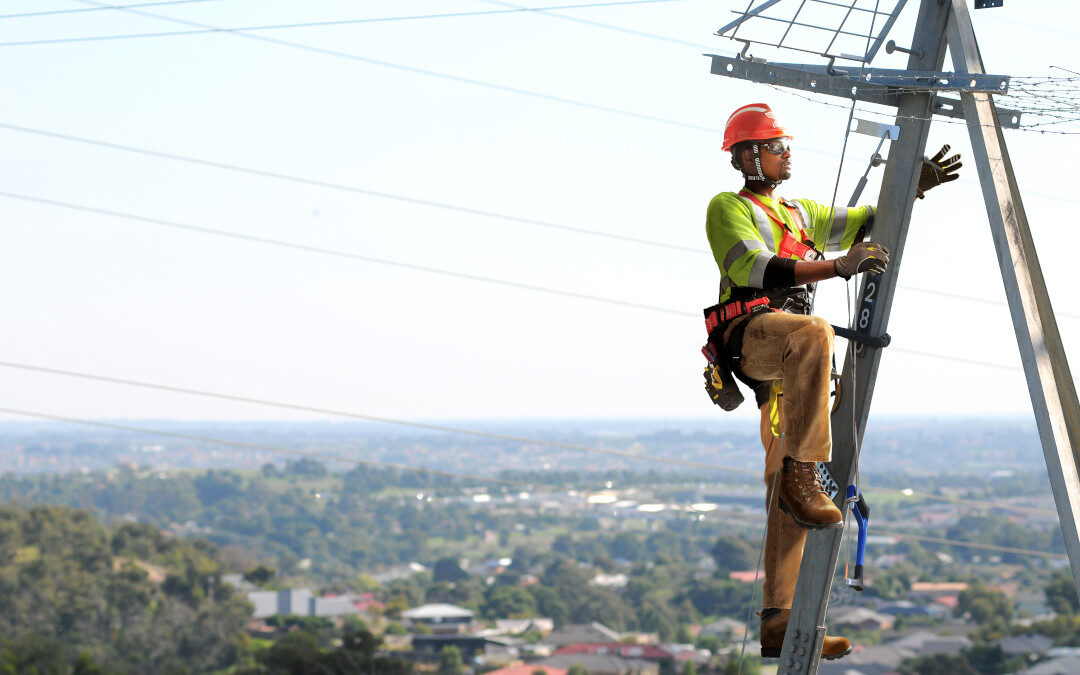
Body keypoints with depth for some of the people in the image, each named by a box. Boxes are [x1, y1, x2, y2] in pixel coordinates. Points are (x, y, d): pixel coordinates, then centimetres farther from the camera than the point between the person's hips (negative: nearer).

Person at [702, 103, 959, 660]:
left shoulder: (798, 213, 29)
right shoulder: (727, 209, 4)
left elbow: (866, 223, 31)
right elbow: (758, 268, -13)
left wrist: (915, 189, 15)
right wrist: (838, 266, -24)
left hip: (786, 359, 8)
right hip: (749, 332, -8)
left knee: (787, 494, 0)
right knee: (814, 334, -41)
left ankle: (779, 625, -3)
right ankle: (802, 478, -42)